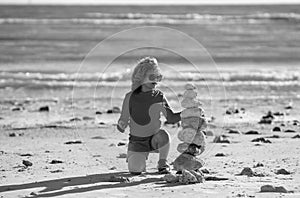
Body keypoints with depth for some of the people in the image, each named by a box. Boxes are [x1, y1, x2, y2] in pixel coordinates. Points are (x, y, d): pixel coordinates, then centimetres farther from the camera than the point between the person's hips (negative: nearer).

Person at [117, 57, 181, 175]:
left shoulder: (159, 96, -5)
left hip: (154, 138, 0)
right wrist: (121, 125, -27)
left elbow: (171, 118, -9)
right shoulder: (130, 97, -7)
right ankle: (140, 160, 22)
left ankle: (163, 163, -8)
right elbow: (123, 120, -3)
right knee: (135, 171, -17)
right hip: (137, 142, 0)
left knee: (163, 135, -35)